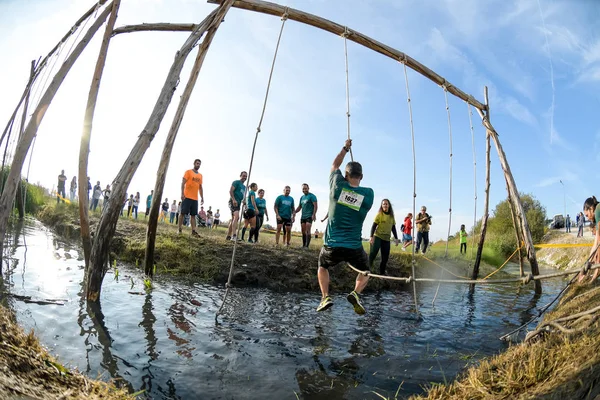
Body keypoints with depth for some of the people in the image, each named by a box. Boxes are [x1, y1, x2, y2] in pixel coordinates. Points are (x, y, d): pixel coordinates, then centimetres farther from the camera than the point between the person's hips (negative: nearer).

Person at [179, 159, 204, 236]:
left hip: (195, 198, 5)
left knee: (193, 215, 3)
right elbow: (183, 183, -7)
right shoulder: (188, 172, 0)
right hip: (187, 197, -5)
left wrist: (202, 197, 12)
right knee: (183, 213, -2)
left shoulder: (200, 175, 16)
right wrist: (182, 194, -18)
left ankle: (194, 231, 1)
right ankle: (179, 230, 4)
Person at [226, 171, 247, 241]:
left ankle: (228, 236, 20)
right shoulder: (236, 182, -1)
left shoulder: (244, 187, 25)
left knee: (233, 219, 12)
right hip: (233, 202, -10)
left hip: (238, 203, 10)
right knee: (236, 216, -27)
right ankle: (234, 235, -37)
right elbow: (231, 191, -13)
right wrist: (234, 199, -25)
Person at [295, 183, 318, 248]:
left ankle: (307, 246, -15)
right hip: (303, 216, 7)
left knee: (308, 231, -13)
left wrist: (314, 214, -22)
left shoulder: (312, 196, -5)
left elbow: (315, 205, -12)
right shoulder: (302, 197, 17)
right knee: (303, 231, 8)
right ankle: (303, 245, 14)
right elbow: (299, 207, 22)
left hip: (309, 216, -7)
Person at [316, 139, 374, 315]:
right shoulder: (369, 194, -5)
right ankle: (355, 293, 1)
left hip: (332, 246, 0)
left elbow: (335, 165, 14)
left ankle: (325, 297, 9)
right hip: (354, 248, 0)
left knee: (322, 267, 31)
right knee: (365, 271, 29)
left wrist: (345, 148, 27)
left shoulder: (338, 186, -6)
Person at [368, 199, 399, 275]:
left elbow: (393, 228, 15)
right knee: (373, 252, -19)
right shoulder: (379, 214, -4)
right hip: (377, 236, -4)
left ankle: (382, 273, 16)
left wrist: (396, 238, 12)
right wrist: (371, 236, -15)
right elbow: (374, 226, -6)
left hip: (386, 238, 4)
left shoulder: (392, 216, 9)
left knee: (385, 257, 4)